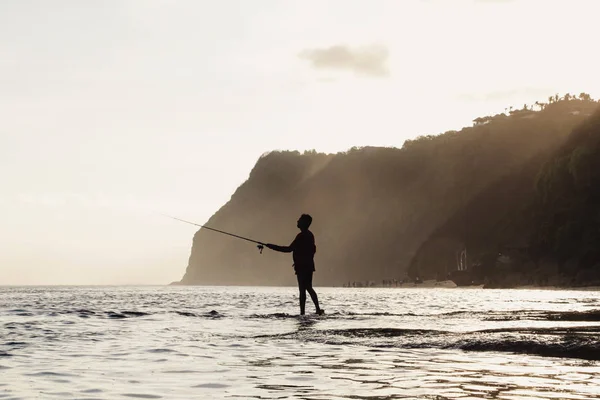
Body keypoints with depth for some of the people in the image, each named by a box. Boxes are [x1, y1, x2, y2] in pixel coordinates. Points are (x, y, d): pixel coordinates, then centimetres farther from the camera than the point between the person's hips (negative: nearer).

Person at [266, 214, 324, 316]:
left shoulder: (302, 236, -16)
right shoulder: (309, 235, 14)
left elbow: (289, 249, -20)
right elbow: (313, 249, 22)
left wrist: (272, 246, -16)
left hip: (302, 267, -10)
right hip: (308, 266, 10)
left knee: (302, 289, -8)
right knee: (308, 288, 18)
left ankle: (302, 312, -9)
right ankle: (318, 309, 16)